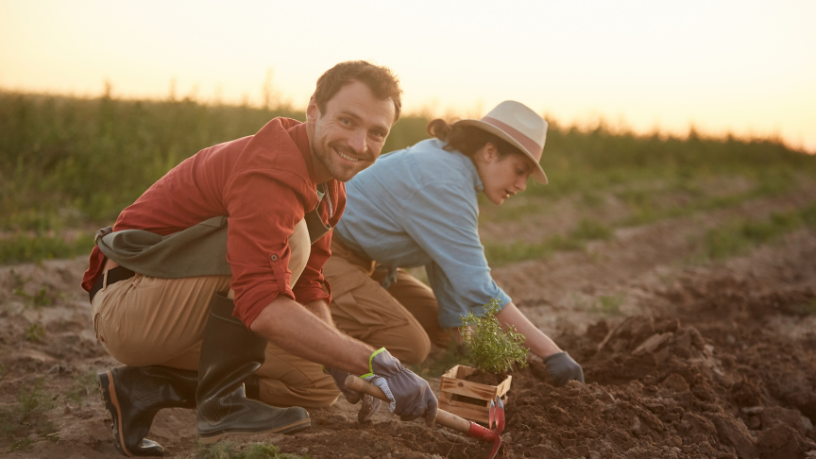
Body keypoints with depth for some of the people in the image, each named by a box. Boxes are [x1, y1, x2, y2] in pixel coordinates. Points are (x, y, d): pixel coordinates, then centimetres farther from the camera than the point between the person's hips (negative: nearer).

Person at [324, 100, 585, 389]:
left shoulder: (445, 158, 3)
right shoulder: (443, 185, -28)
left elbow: (448, 263, 7)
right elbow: (477, 288, -32)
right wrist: (550, 352, -30)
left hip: (361, 261, 10)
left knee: (442, 330, 8)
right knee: (409, 344, -22)